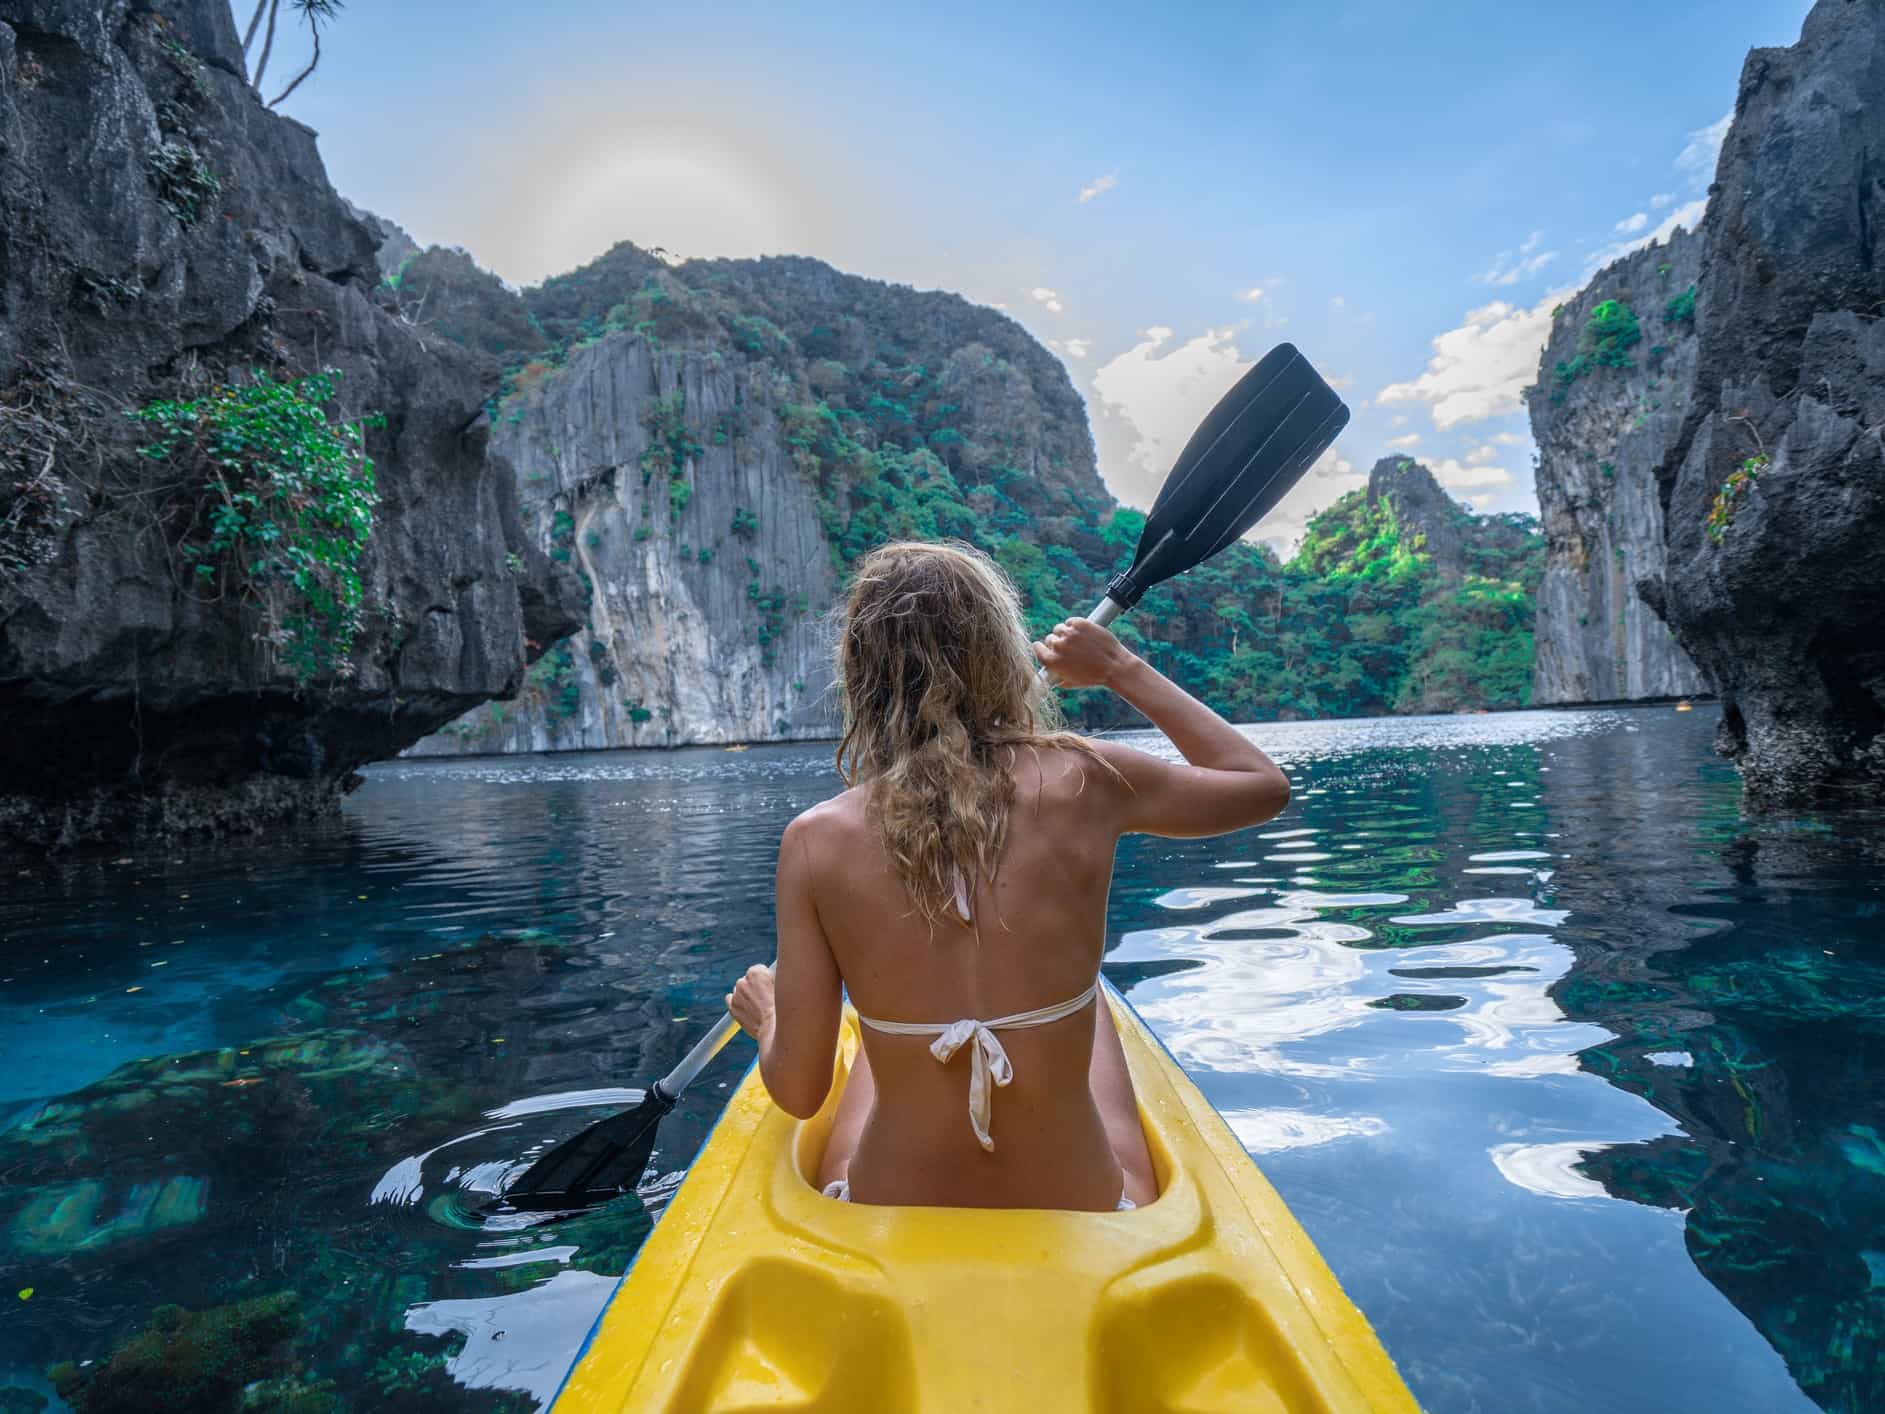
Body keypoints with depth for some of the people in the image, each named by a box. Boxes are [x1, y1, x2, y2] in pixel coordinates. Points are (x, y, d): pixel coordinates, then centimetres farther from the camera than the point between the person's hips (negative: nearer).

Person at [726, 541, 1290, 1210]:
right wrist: (1123, 669, 9)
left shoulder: (815, 841, -17)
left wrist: (763, 1015, 12)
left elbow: (798, 1091, -10)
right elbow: (1265, 785, 3)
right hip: (1080, 1218, 1)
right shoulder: (1084, 781, -17)